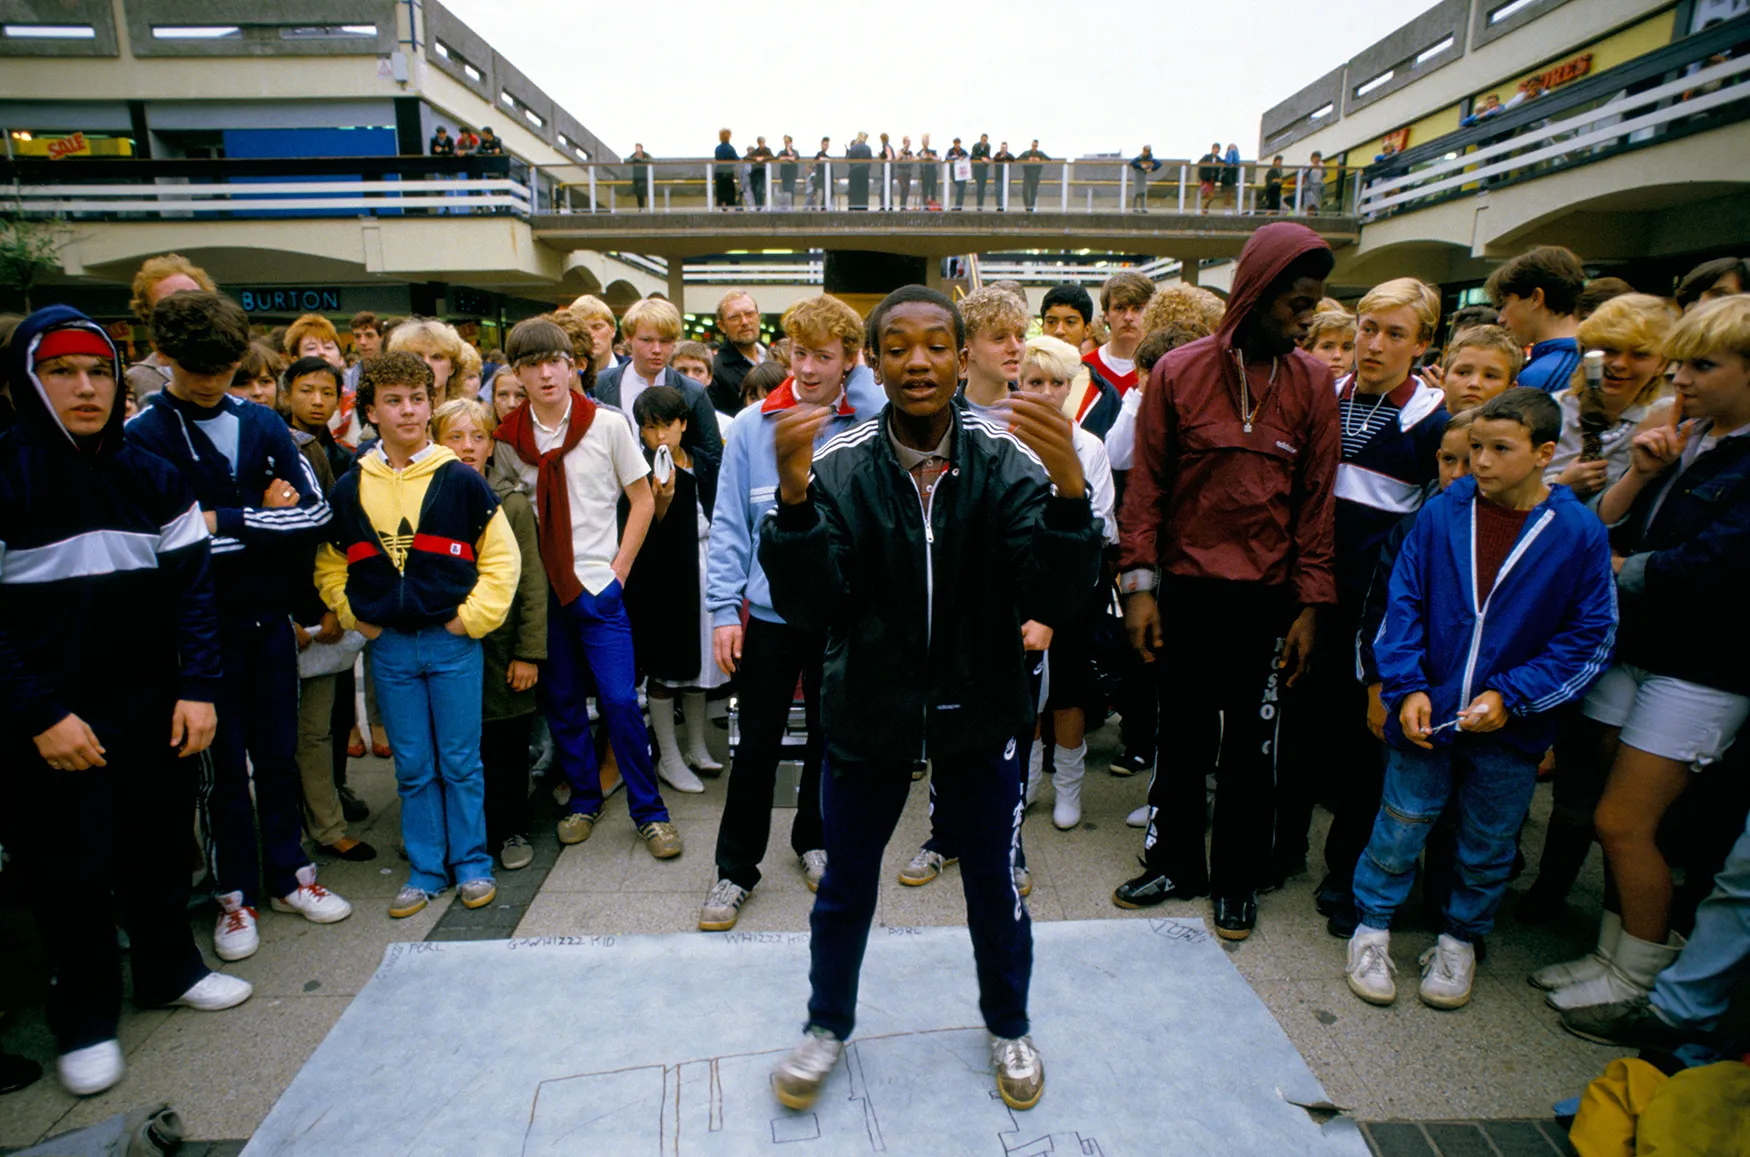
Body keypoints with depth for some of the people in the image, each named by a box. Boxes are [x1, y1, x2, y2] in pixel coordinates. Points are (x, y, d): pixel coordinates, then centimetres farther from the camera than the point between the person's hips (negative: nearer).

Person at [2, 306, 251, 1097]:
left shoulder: (152, 476, 3)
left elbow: (191, 585, 2)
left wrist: (197, 688, -5)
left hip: (153, 712, 4)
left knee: (157, 847, 17)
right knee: (67, 870, 8)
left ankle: (168, 969, 37)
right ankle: (82, 1020, 26)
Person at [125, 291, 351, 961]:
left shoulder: (262, 424, 5)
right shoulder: (142, 436, -6)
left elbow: (317, 514, -4)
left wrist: (222, 521, -13)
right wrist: (264, 520, -12)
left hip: (268, 617, 3)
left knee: (278, 752, 13)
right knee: (223, 761, 8)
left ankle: (289, 875, 28)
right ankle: (235, 895, 24)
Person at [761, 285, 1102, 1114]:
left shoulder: (1009, 461, -12)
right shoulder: (839, 466, -12)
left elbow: (1056, 598, -19)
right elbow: (809, 605, -19)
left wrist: (1069, 491, -36)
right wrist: (794, 497, -34)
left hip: (979, 709, 0)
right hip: (866, 710, 0)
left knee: (994, 883, 17)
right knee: (846, 885, 17)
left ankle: (1008, 1027, 46)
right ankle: (828, 1024, 45)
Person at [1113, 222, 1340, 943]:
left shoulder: (1313, 382, 2)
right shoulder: (1178, 371, -2)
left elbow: (1317, 498, 3)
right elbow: (1146, 484, -1)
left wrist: (1310, 604, -1)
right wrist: (1137, 583, -6)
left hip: (1267, 596, 1)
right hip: (1185, 587, 0)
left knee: (1252, 747, 10)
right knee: (1182, 735, 12)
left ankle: (1237, 881, 28)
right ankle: (1175, 863, 31)